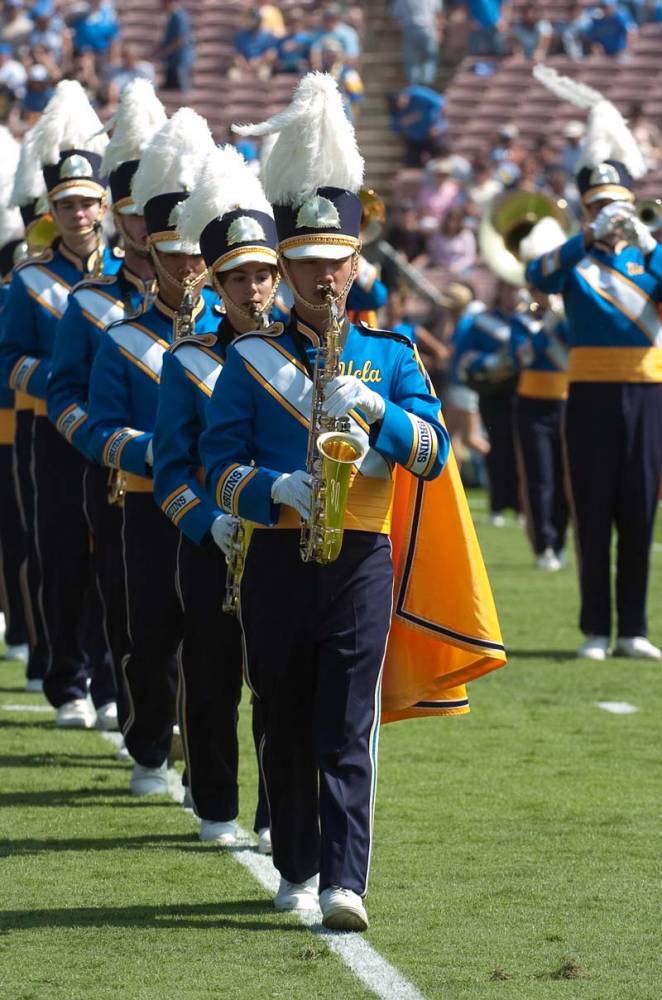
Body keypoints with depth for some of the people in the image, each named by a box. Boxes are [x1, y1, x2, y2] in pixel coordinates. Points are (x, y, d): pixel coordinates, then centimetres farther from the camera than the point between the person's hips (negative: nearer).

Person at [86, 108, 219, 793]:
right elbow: (103, 429, -4)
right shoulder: (123, 340, 3)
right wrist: (150, 449, -22)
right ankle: (148, 755, 19)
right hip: (151, 506, 0)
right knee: (151, 636, 3)